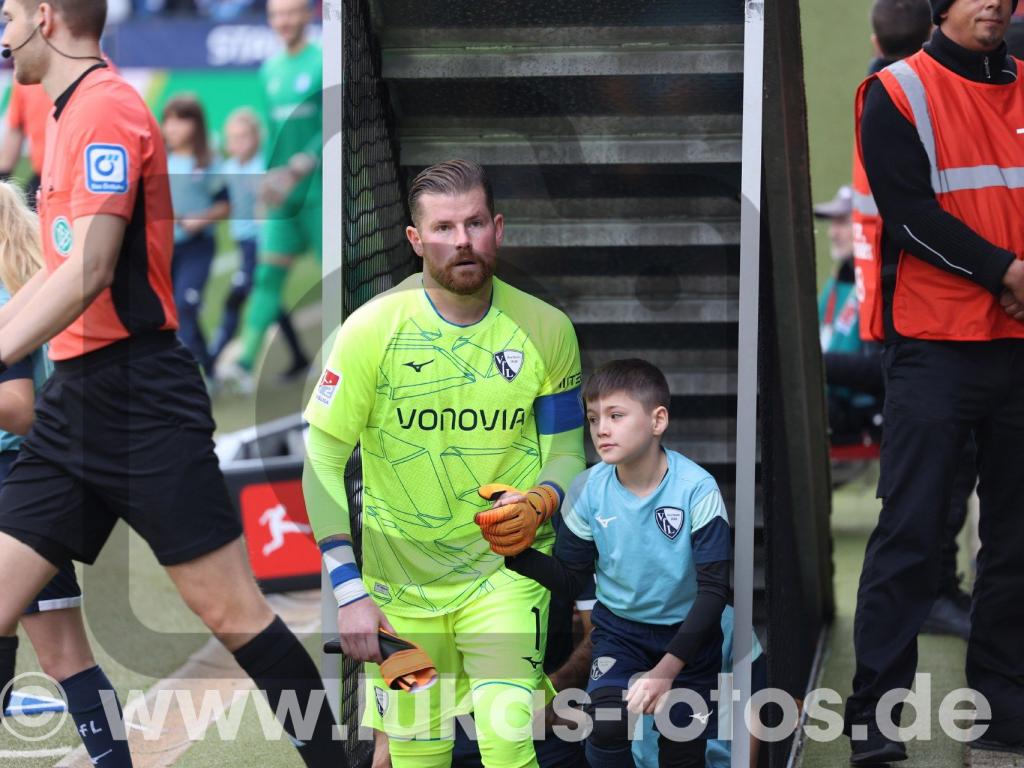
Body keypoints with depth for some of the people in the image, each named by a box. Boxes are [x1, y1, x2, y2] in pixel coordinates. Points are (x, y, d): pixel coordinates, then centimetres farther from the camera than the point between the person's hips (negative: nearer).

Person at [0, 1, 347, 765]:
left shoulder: (107, 107, -13)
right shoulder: (71, 115, 15)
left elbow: (87, 273, -22)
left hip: (138, 399, -9)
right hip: (77, 400, 9)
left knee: (231, 612, -5)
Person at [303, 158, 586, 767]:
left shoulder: (546, 330, -4)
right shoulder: (372, 329, -10)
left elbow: (566, 453, 6)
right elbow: (322, 461, -5)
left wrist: (538, 504, -18)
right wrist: (349, 591, -11)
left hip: (505, 565, 0)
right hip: (399, 574, 0)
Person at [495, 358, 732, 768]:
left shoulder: (696, 489, -21)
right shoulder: (589, 490, -12)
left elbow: (713, 590, -19)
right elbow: (570, 580, -2)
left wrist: (668, 668, -26)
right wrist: (515, 551, -21)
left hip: (688, 632, -1)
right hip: (619, 629, 1)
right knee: (606, 726, -24)